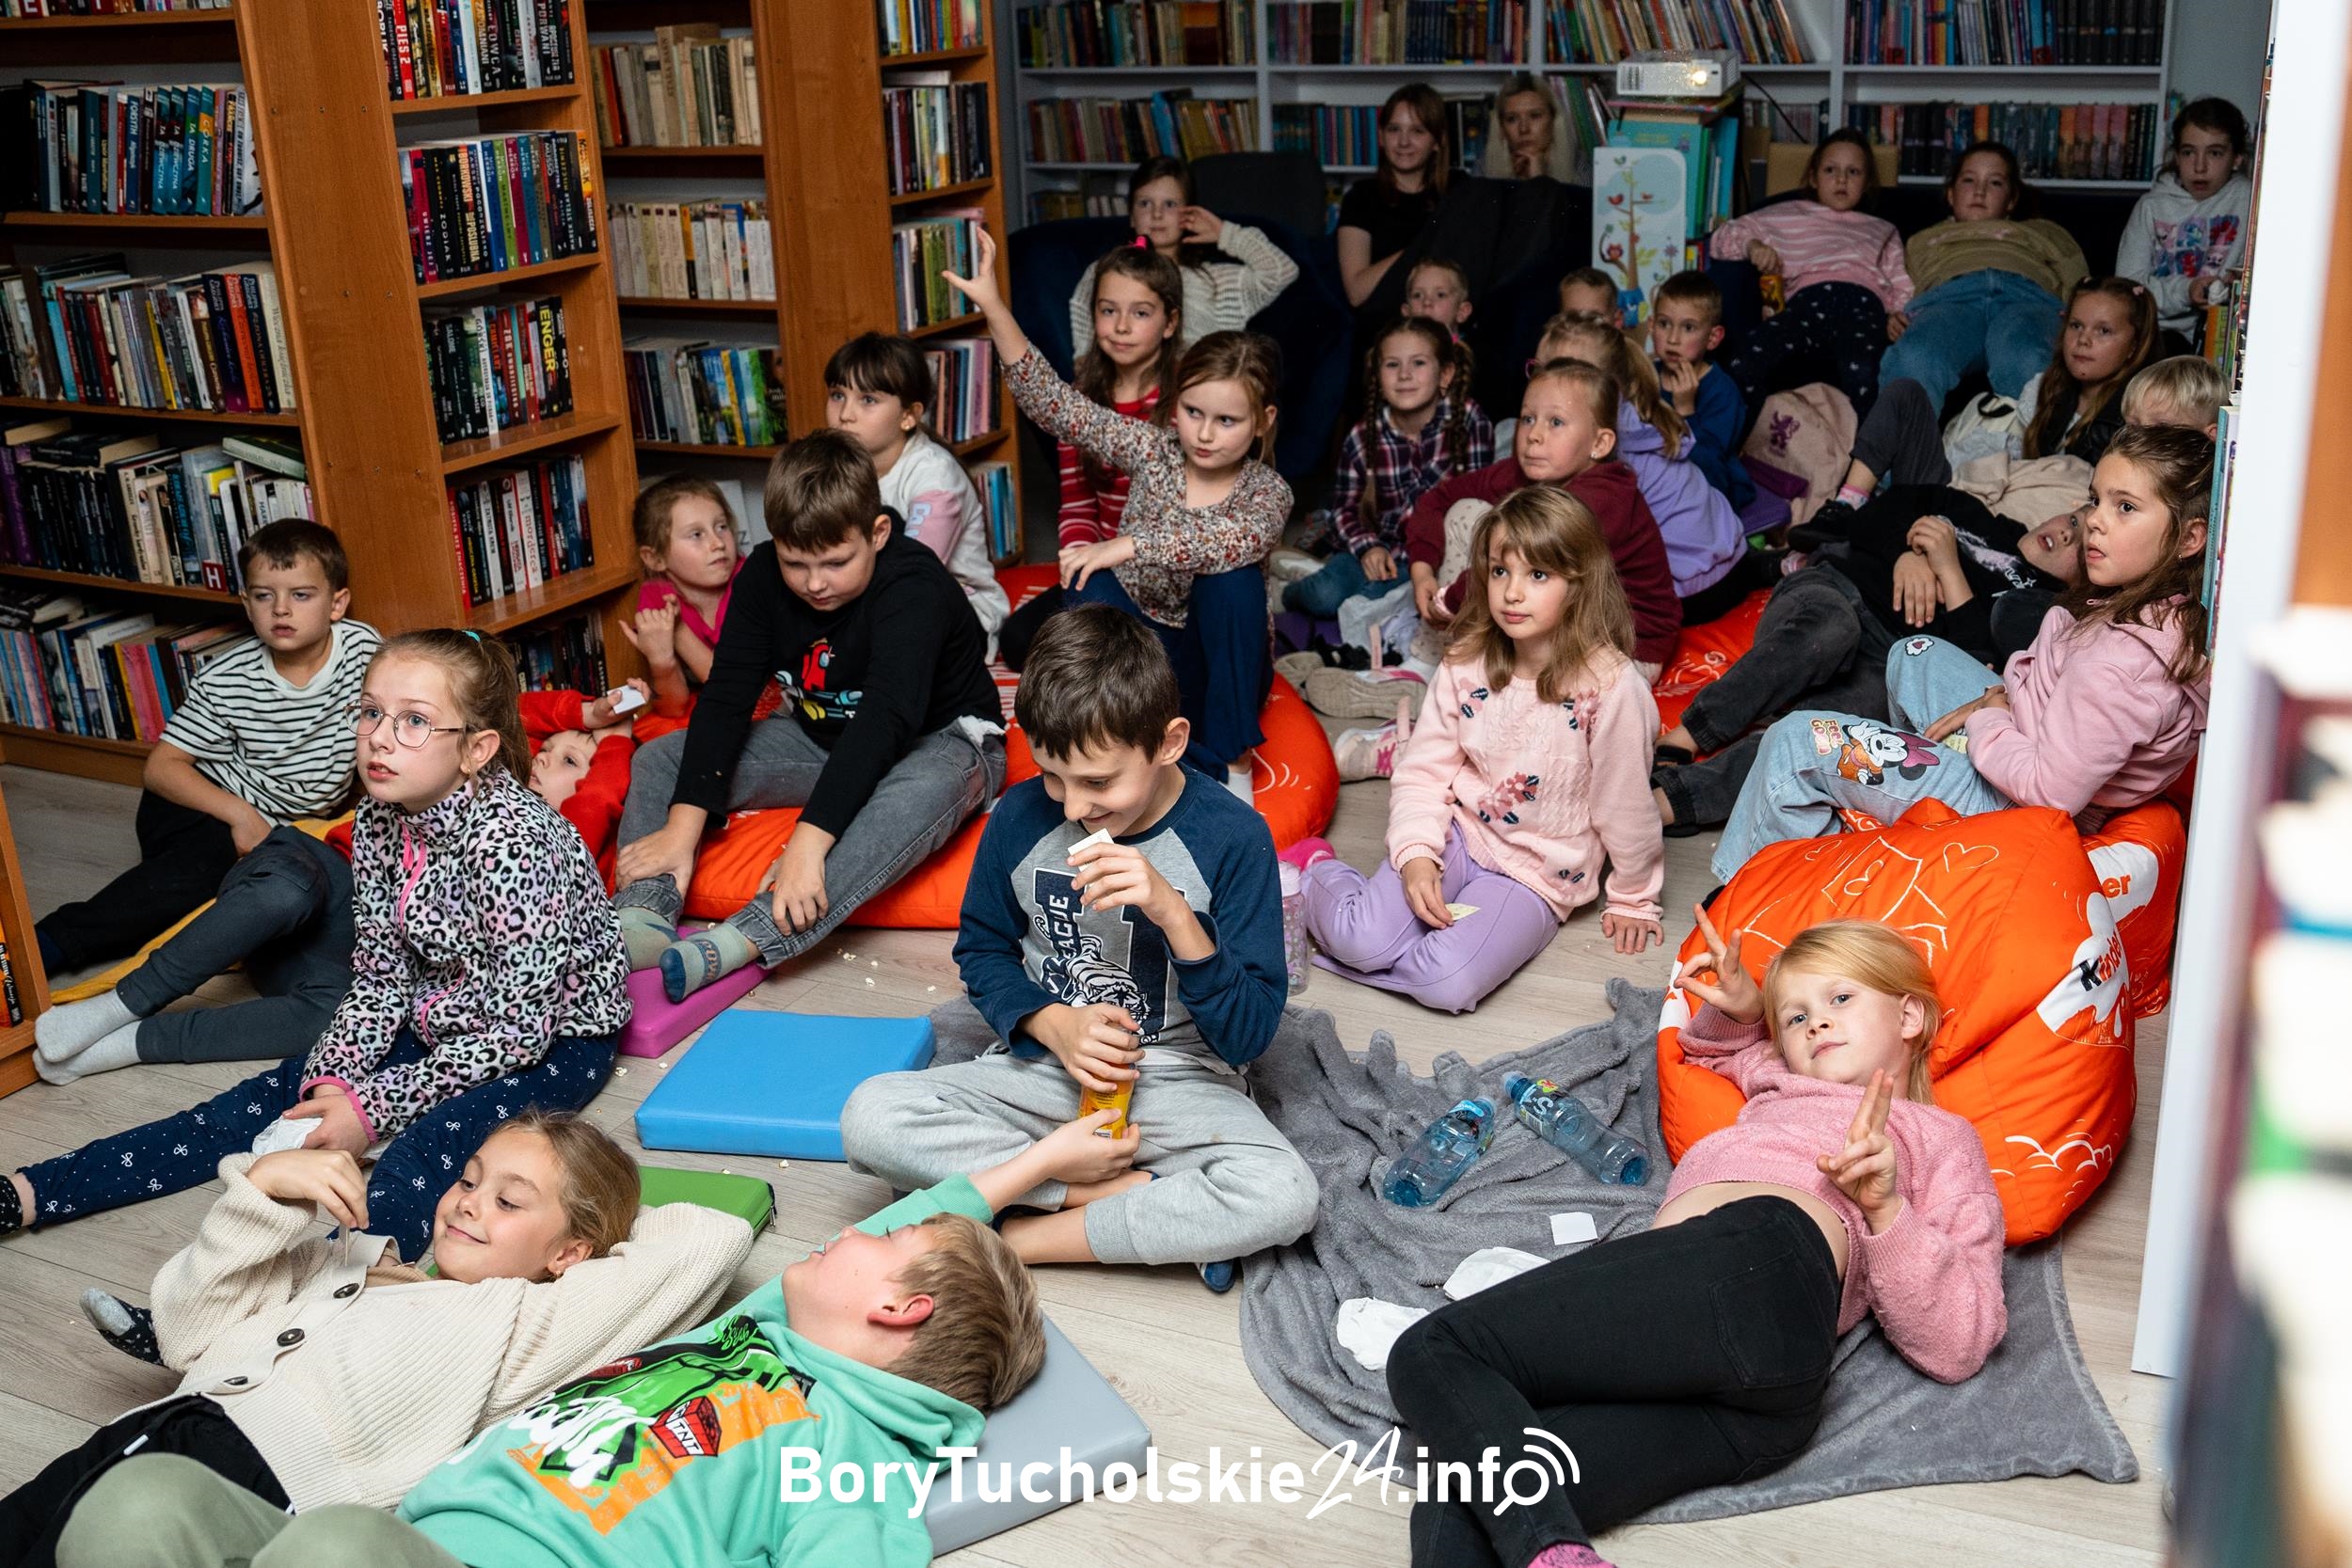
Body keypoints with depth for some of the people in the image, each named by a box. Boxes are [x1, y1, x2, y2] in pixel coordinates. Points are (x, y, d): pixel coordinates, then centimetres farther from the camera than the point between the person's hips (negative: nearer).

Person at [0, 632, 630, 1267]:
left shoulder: (510, 841, -30)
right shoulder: (379, 821, -6)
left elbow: (521, 1030, -28)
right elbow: (380, 981, 1)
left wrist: (375, 1105, -26)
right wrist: (331, 1079, -16)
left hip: (553, 1037, -7)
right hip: (439, 1024, 7)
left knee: (419, 1155, -33)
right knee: (262, 1104, -4)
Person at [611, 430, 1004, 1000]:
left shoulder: (915, 585, -28)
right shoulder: (765, 574, -10)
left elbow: (888, 718, -40)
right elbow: (725, 697, -15)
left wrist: (808, 842, -51)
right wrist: (682, 826, -27)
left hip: (941, 741, -6)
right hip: (822, 738, 7)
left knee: (927, 788, -42)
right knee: (659, 758, -5)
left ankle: (748, 938, -52)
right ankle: (644, 917, -29)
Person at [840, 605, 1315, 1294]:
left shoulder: (1230, 837, -14)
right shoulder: (1021, 816, -7)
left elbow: (1249, 1035, -15)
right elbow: (981, 949, 10)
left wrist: (1170, 910, -30)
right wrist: (1052, 1024, -11)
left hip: (1180, 1083, -2)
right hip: (1045, 1065, 2)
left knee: (1285, 1197, -34)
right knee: (870, 1117, -24)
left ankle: (1011, 1241, -20)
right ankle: (1129, 1190, -16)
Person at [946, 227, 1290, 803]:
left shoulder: (1268, 491, -10)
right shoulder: (1153, 450, -2)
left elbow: (1235, 539, -35)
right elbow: (1053, 404, -10)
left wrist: (1126, 546, -43)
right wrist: (993, 308, -20)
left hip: (1222, 668, -2)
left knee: (1233, 578, -31)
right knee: (1091, 590, -29)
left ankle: (1233, 756, -18)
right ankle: (1200, 768, -28)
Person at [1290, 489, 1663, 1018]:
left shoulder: (1611, 685, -17)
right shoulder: (1466, 665, -3)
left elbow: (1624, 804, -7)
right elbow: (1424, 769, 0)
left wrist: (1633, 900, 4)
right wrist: (1415, 854, -17)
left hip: (1538, 875, -2)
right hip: (1455, 836, 2)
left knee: (1450, 985, -28)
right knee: (1362, 938, -23)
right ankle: (1315, 867, 9)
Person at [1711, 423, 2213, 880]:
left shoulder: (2124, 658, -34)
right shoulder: (2166, 607, -5)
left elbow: (2050, 791, -32)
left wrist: (1985, 718, -16)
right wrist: (1997, 699, -3)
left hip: (2007, 807, -10)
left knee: (1796, 740, -5)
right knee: (1915, 653, 29)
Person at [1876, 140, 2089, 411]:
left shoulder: (2040, 231, 44)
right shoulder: (1924, 239, 44)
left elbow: (2078, 286, 25)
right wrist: (1893, 320, -1)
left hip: (2026, 295, 2)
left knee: (2027, 361, -39)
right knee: (1914, 359, -41)